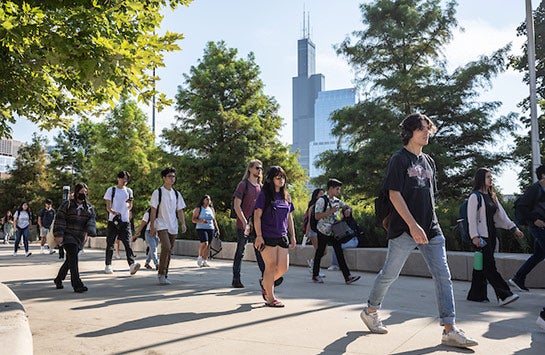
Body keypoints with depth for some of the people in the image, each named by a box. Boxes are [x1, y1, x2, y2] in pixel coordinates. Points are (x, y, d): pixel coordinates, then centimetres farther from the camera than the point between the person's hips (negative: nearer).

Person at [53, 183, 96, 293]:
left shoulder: (89, 207, 11)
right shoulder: (67, 204, -3)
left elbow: (91, 220, -1)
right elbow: (60, 220, -8)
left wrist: (90, 230, -21)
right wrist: (58, 234, -17)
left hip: (80, 238, 5)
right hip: (68, 236, -5)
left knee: (69, 260, 13)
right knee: (73, 258, -17)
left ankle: (58, 279, 32)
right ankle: (77, 284, -18)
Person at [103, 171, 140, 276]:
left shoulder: (129, 191, 13)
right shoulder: (111, 190, 4)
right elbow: (108, 207, 0)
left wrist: (130, 202, -4)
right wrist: (113, 212, -21)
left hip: (125, 221, 2)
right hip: (113, 221, -1)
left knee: (127, 243, -10)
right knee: (110, 244, 6)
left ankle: (132, 265, -22)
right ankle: (108, 265, 20)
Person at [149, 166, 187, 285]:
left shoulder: (176, 194, 11)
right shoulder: (158, 192, -3)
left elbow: (180, 210, 12)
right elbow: (153, 211, -5)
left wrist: (183, 224, -1)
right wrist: (152, 227, -10)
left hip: (173, 227, 5)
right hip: (161, 225, -5)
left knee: (169, 251, 7)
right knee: (166, 247, -21)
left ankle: (164, 275, 17)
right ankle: (161, 274, -12)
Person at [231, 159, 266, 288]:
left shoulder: (260, 186, 14)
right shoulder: (243, 185, -4)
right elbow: (236, 205, -10)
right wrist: (244, 222, -16)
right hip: (243, 224, -5)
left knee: (260, 250, 0)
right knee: (240, 251, 4)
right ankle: (236, 279, 13)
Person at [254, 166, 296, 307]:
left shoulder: (286, 196, 15)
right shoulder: (264, 195, -4)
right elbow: (257, 216, -8)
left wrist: (292, 236, 14)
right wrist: (258, 236, -15)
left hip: (282, 237, 6)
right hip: (267, 236, -6)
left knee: (283, 267, 4)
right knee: (271, 266, -5)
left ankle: (264, 283, 30)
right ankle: (270, 298, 7)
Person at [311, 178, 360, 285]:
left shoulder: (337, 200, 8)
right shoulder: (322, 200, -14)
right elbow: (317, 216, -20)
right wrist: (331, 211, -26)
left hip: (334, 231, 6)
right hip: (323, 231, -6)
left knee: (339, 252, 0)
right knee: (320, 252, 5)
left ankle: (347, 277, -3)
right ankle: (315, 275, 20)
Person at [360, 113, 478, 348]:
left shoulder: (429, 162, 16)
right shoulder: (399, 159, -5)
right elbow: (394, 194, -14)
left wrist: (430, 224, 16)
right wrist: (413, 225, -22)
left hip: (431, 230, 7)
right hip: (404, 229, -6)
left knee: (443, 276, -1)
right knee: (389, 274, 5)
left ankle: (449, 330, 3)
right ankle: (370, 311, 26)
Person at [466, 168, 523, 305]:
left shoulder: (491, 196, 18)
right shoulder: (475, 196, -7)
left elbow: (501, 214, 19)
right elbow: (471, 218, -12)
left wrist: (514, 228, 12)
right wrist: (474, 236, -19)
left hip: (491, 234, 8)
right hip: (481, 236, -8)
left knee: (482, 265, 9)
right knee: (489, 265, -9)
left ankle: (476, 295, 14)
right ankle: (504, 294, -10)